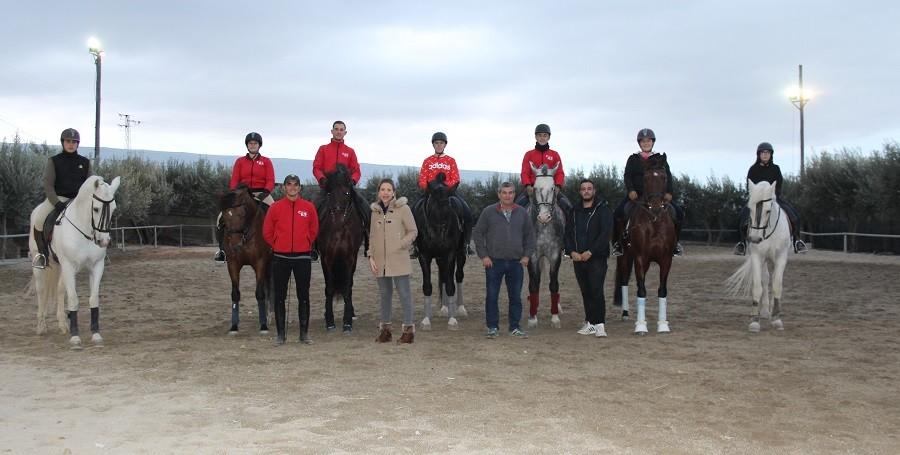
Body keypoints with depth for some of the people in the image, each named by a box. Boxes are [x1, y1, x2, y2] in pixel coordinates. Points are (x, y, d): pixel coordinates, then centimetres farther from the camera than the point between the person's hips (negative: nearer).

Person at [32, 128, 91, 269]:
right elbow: (48, 185, -5)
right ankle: (42, 252, -9)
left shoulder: (85, 162, 9)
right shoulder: (53, 161, 1)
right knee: (39, 218, -28)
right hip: (57, 198, -2)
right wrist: (57, 203, -19)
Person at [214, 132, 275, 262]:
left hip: (261, 194, -2)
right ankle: (222, 249, 0)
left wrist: (264, 193, -19)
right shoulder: (240, 161, 12)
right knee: (222, 217, -13)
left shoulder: (266, 161, 8)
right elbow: (234, 180, 5)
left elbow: (270, 181, -1)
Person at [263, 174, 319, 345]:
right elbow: (267, 232, 6)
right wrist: (277, 246, 4)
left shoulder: (309, 207, 2)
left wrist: (306, 245, 7)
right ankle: (280, 333, 14)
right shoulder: (275, 208, 1)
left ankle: (304, 333, 12)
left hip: (302, 257, 0)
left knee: (304, 296, 4)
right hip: (280, 258, 0)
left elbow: (314, 231, 11)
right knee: (279, 297, 5)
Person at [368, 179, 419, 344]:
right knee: (384, 295, 12)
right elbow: (372, 236, 14)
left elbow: (413, 231, -2)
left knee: (404, 294, -3)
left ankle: (408, 329, 4)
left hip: (398, 260, -4)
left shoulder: (403, 208, -3)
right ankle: (385, 329, 20)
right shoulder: (375, 211, 10)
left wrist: (401, 246, -12)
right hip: (380, 262, 5)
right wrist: (371, 257, 5)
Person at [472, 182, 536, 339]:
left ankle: (514, 327, 19)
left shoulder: (522, 213, 6)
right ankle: (493, 327, 14)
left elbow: (530, 235, 13)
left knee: (516, 297, 7)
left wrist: (526, 255, 3)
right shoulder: (488, 212, -1)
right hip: (494, 262, -2)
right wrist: (483, 255, -6)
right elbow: (477, 233, 0)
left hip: (516, 262, 2)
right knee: (492, 296, 2)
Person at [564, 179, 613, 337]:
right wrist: (571, 251, -6)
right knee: (585, 292, 11)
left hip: (597, 258, -5)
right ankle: (590, 323, 18)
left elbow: (605, 234, -12)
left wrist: (590, 252, -18)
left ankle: (600, 324, -9)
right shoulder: (575, 211, 14)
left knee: (596, 291, -11)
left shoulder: (603, 209, -3)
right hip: (578, 258, 6)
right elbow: (568, 233, 11)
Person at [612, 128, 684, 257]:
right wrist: (630, 190, -22)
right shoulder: (633, 159, 9)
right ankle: (617, 243, -10)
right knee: (619, 212, -27)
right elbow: (627, 176, -3)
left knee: (678, 213, -13)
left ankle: (674, 241, 9)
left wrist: (668, 192, -15)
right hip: (636, 194, -1)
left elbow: (668, 177, 3)